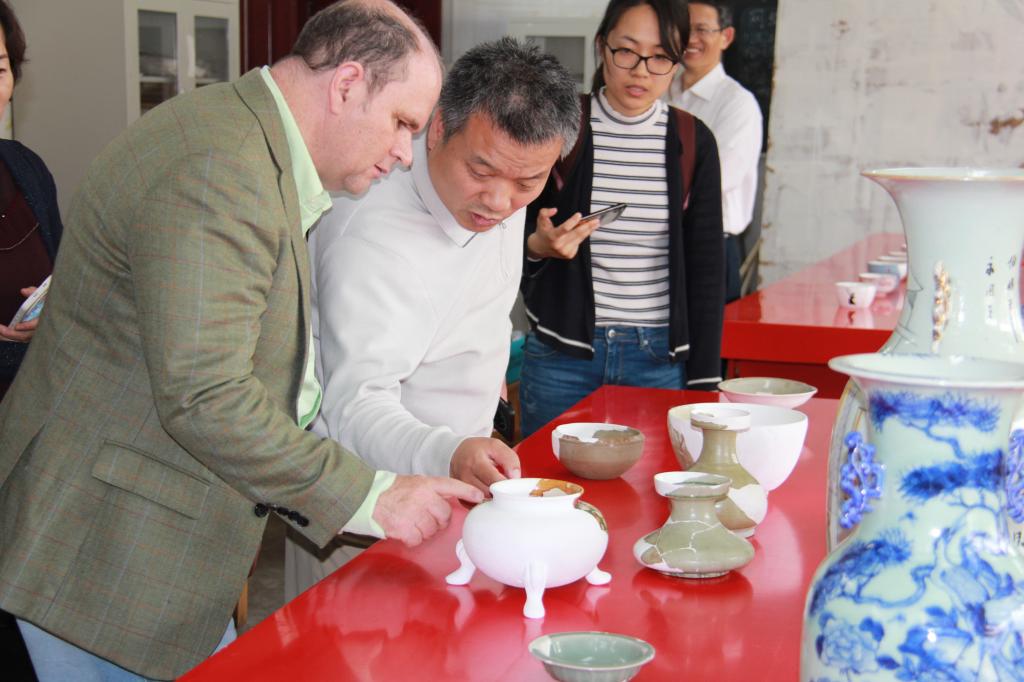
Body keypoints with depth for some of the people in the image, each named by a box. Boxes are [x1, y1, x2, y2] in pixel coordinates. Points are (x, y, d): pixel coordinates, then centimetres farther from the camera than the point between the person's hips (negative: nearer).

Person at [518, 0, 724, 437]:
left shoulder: (693, 142, 2)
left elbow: (705, 268, 5)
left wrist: (703, 382, 1)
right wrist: (537, 246, -18)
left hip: (661, 358, 1)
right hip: (561, 357, -1)